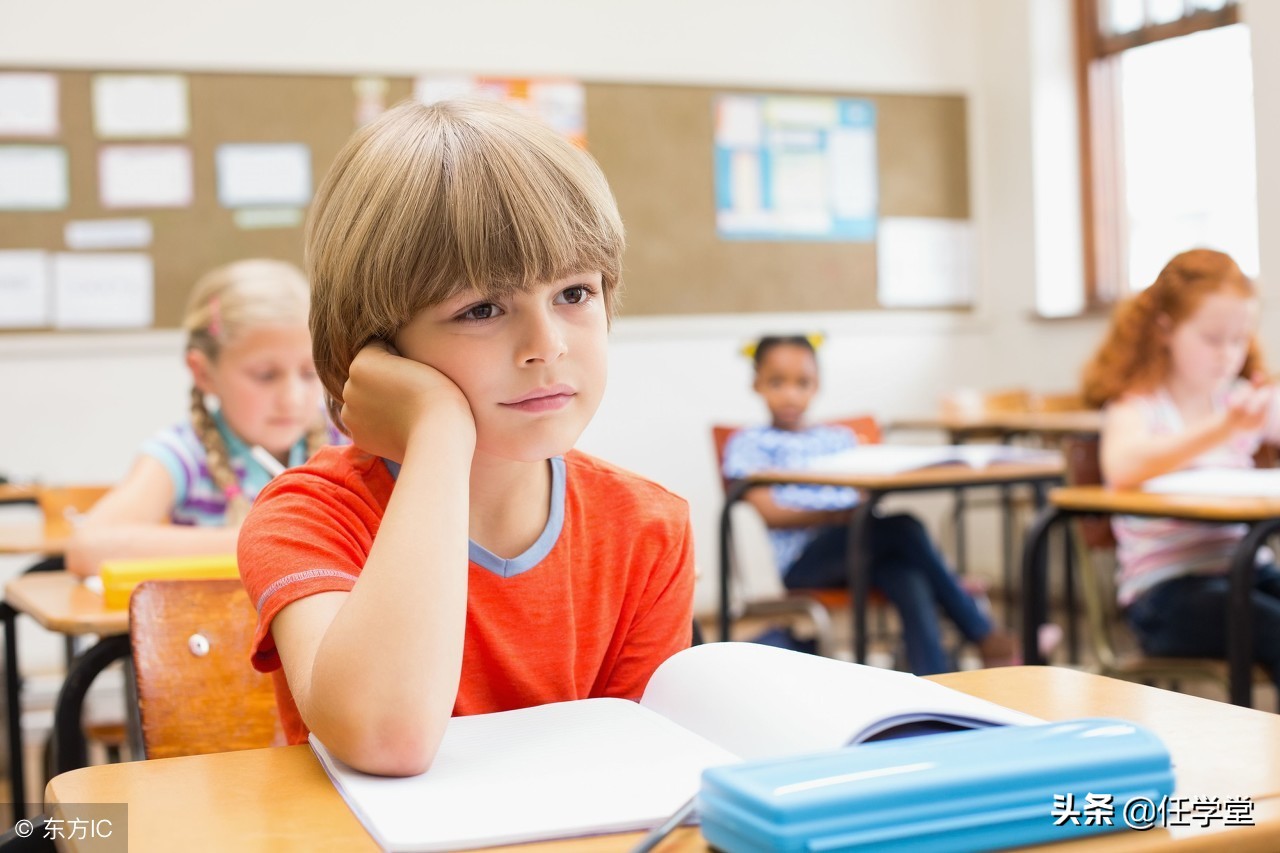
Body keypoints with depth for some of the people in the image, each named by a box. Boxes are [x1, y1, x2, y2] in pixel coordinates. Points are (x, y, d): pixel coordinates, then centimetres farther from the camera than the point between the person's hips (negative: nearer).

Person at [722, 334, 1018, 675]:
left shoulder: (839, 438, 26)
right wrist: (835, 516, -17)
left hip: (858, 553, 5)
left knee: (912, 583, -30)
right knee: (904, 527, -28)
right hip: (801, 561, -5)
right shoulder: (750, 443, 9)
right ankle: (983, 632, -24)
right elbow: (771, 513, -5)